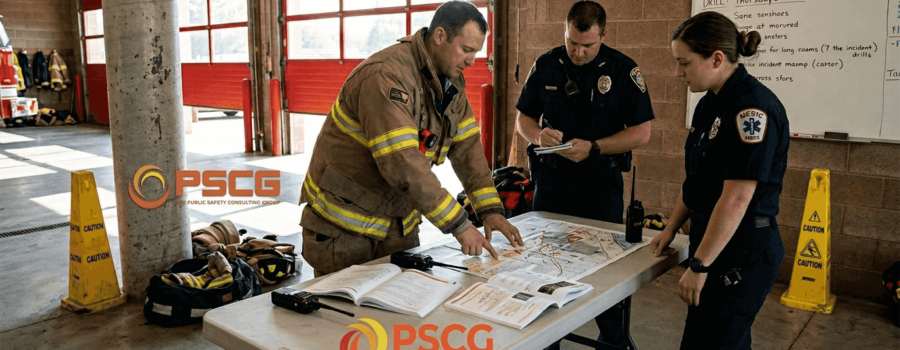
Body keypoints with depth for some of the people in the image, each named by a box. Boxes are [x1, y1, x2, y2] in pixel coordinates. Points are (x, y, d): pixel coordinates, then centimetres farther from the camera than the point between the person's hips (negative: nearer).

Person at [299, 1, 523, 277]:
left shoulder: (451, 81, 2)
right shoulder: (385, 75, -26)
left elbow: (467, 146, 3)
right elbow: (402, 164, -32)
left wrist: (491, 210, -8)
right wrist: (459, 225, -29)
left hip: (399, 223, 7)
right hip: (343, 223, -7)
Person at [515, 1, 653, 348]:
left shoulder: (623, 70, -7)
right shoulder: (545, 65, 1)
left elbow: (642, 132, -9)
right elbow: (523, 118, 7)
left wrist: (594, 148, -21)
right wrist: (538, 135, -16)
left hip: (601, 181, -2)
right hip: (551, 178, 3)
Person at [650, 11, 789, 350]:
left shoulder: (753, 106, -21)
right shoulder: (710, 104, 8)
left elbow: (736, 198, -24)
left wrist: (699, 266, -20)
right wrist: (671, 229, 17)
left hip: (743, 252, -9)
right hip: (712, 239, 9)